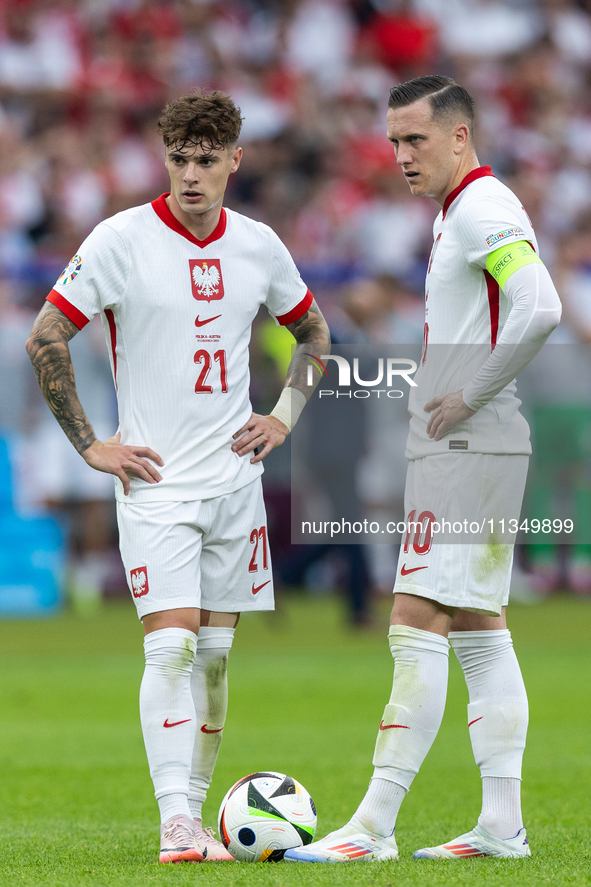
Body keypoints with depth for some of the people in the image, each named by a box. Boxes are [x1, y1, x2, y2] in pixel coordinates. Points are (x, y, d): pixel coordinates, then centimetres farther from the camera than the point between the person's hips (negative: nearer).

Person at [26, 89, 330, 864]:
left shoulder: (259, 246, 5)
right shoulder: (122, 240, -9)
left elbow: (312, 331, 23)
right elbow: (45, 339, -6)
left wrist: (284, 417, 11)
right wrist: (90, 446, -7)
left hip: (234, 478, 5)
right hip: (156, 483, -5)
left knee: (215, 655, 7)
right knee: (171, 647, -15)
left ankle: (196, 812, 16)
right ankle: (175, 825, -17)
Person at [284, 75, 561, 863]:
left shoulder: (484, 208, -14)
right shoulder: (458, 212, 18)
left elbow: (539, 309, -28)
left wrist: (469, 397, -20)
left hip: (468, 449, -11)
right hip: (458, 451, 11)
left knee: (419, 622, -12)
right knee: (478, 629, 9)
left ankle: (374, 827, -15)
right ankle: (501, 825, 10)